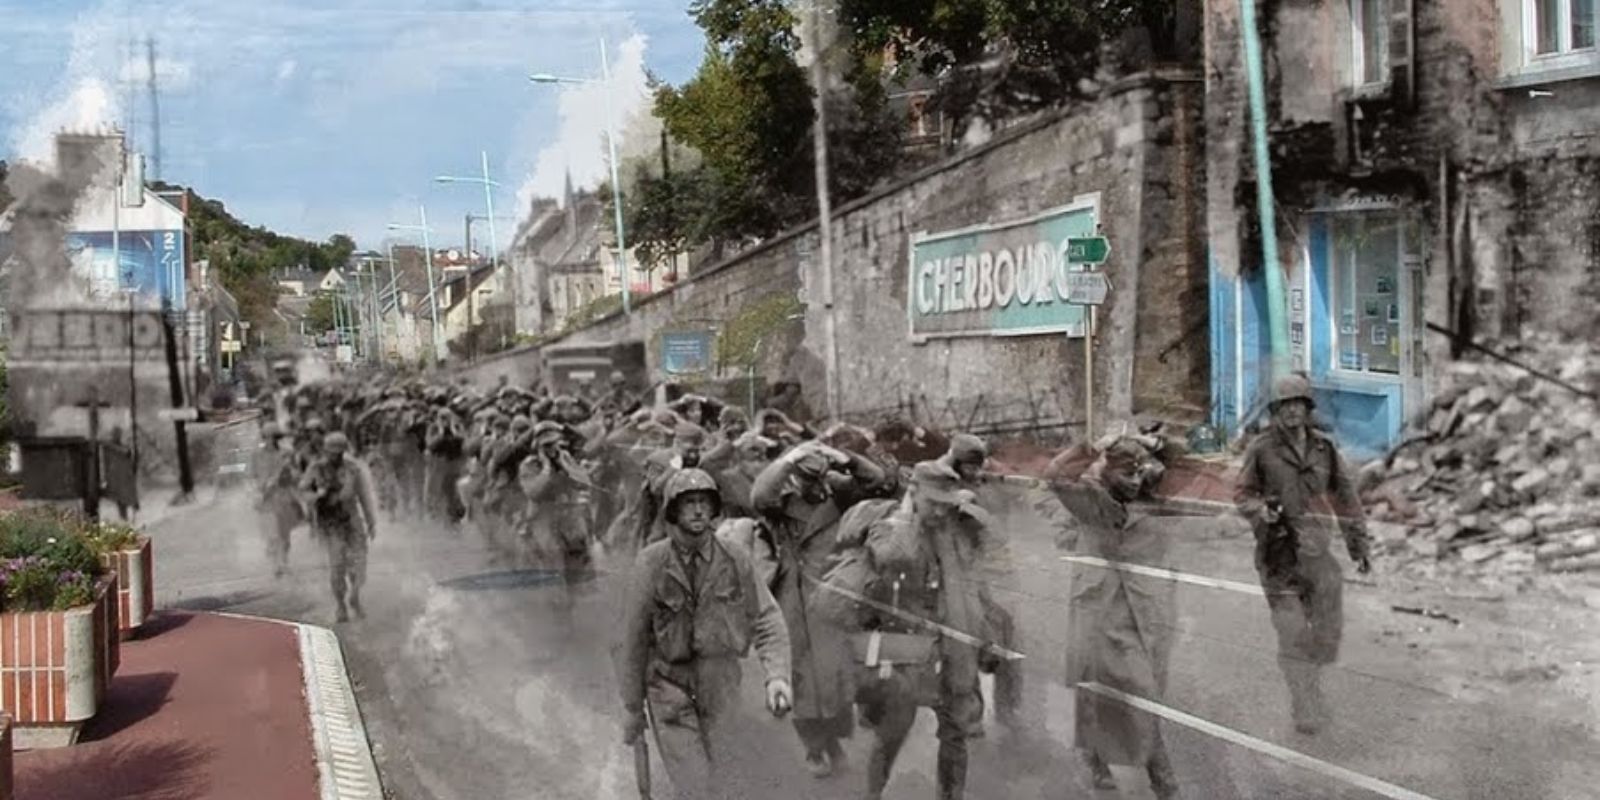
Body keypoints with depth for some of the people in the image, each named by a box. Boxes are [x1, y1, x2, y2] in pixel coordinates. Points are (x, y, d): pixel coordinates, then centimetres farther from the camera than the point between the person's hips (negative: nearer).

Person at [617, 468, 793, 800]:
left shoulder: (735, 559, -3)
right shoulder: (651, 563, -7)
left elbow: (767, 620, -1)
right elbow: (633, 639, 0)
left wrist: (777, 675, -17)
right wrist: (632, 708, 4)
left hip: (723, 688, 2)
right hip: (670, 688, -2)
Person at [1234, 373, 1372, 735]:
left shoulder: (1324, 448, 7)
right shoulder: (1262, 449, -2)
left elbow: (1346, 497, 13)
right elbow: (1242, 494, 2)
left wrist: (1359, 544, 13)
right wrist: (1260, 511, -19)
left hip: (1318, 550, 4)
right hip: (1278, 553, -3)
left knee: (1329, 627, 8)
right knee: (1292, 633, -4)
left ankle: (1309, 681, 32)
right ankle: (1305, 707, 3)